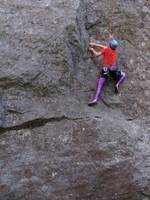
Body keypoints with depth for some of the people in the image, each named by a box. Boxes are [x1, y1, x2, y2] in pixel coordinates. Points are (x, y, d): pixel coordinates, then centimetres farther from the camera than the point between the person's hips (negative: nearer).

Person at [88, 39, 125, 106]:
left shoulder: (106, 50, 1)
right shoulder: (115, 51, 17)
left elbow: (96, 54, 1)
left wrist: (92, 50, 20)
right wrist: (95, 44, 27)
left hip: (105, 70, -2)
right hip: (113, 70, 2)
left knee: (100, 85, -7)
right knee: (123, 75, 28)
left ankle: (95, 99, -24)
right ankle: (117, 85, 2)